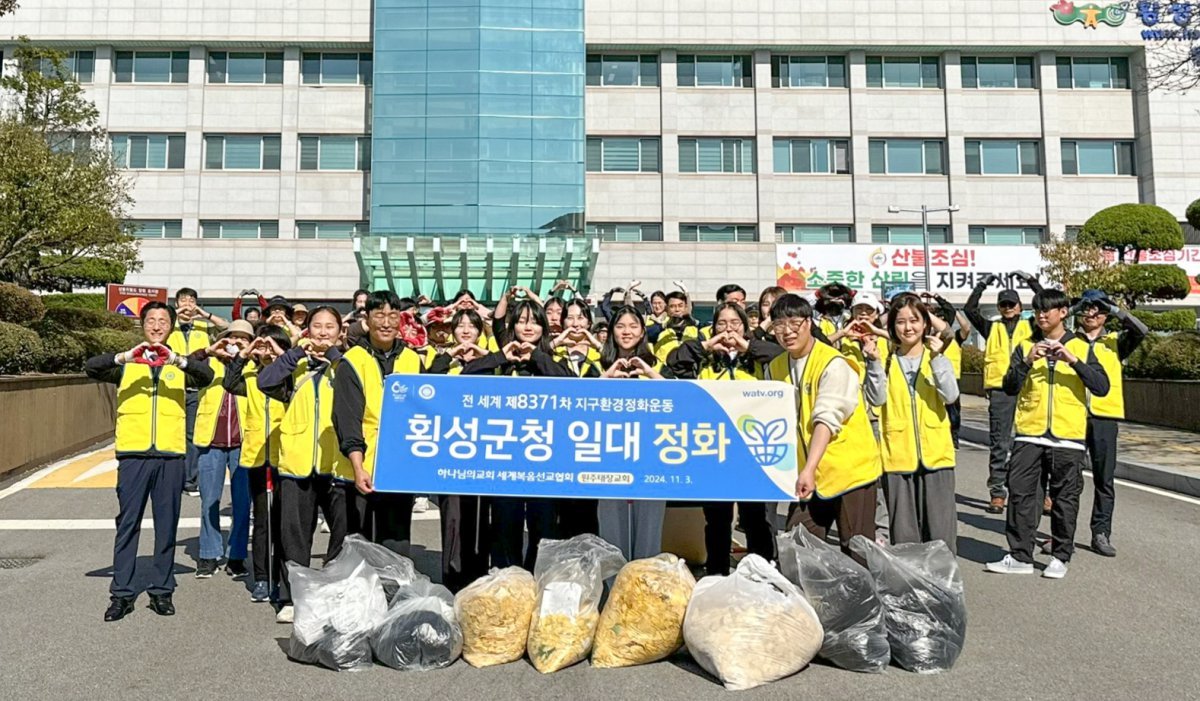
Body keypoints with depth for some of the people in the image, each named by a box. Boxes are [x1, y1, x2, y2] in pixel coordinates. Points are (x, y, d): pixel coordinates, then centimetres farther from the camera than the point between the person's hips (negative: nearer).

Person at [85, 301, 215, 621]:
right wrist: (125, 356, -21)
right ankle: (122, 594, 11)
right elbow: (91, 368, -6)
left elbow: (206, 376, -9)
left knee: (167, 525, 6)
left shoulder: (180, 364, 10)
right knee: (127, 523, 3)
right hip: (133, 453, 0)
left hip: (171, 454, 1)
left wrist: (177, 360, -24)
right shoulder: (127, 363, 10)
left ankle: (162, 591, 16)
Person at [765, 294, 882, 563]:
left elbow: (826, 420, -25)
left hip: (850, 469, -5)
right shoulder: (775, 368, 5)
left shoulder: (833, 364, -15)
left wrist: (809, 469, -34)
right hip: (807, 474, 6)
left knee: (857, 551, 4)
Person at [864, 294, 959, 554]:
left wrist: (936, 359, -17)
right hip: (897, 457, 0)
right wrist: (874, 362, -15)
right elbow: (877, 398, -8)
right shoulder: (886, 361, 6)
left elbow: (950, 395, -9)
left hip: (936, 455, 0)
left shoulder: (938, 358, 6)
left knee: (940, 530, 3)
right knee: (903, 531, 8)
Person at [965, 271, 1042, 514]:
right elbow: (969, 309, 4)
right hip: (1000, 391, 0)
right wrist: (982, 284, 4)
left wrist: (1031, 281, 5)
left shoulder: (1030, 327, 14)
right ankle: (997, 492, 6)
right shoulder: (991, 328, 13)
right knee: (998, 443, 1)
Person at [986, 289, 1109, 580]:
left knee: (1065, 499, 6)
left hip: (1068, 436, -1)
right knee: (1020, 494, 0)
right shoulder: (1025, 347, 8)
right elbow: (1009, 387, -1)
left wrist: (1073, 361, -16)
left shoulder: (1081, 347, 6)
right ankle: (1020, 556, 8)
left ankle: (1060, 557, 19)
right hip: (1029, 435, 1)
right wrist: (1027, 361, -15)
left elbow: (1102, 387, -5)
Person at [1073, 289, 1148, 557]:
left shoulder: (1115, 341, 11)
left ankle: (1101, 534, 13)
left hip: (1104, 417, 1)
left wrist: (1114, 309, -8)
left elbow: (1141, 331, -5)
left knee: (1104, 479, 4)